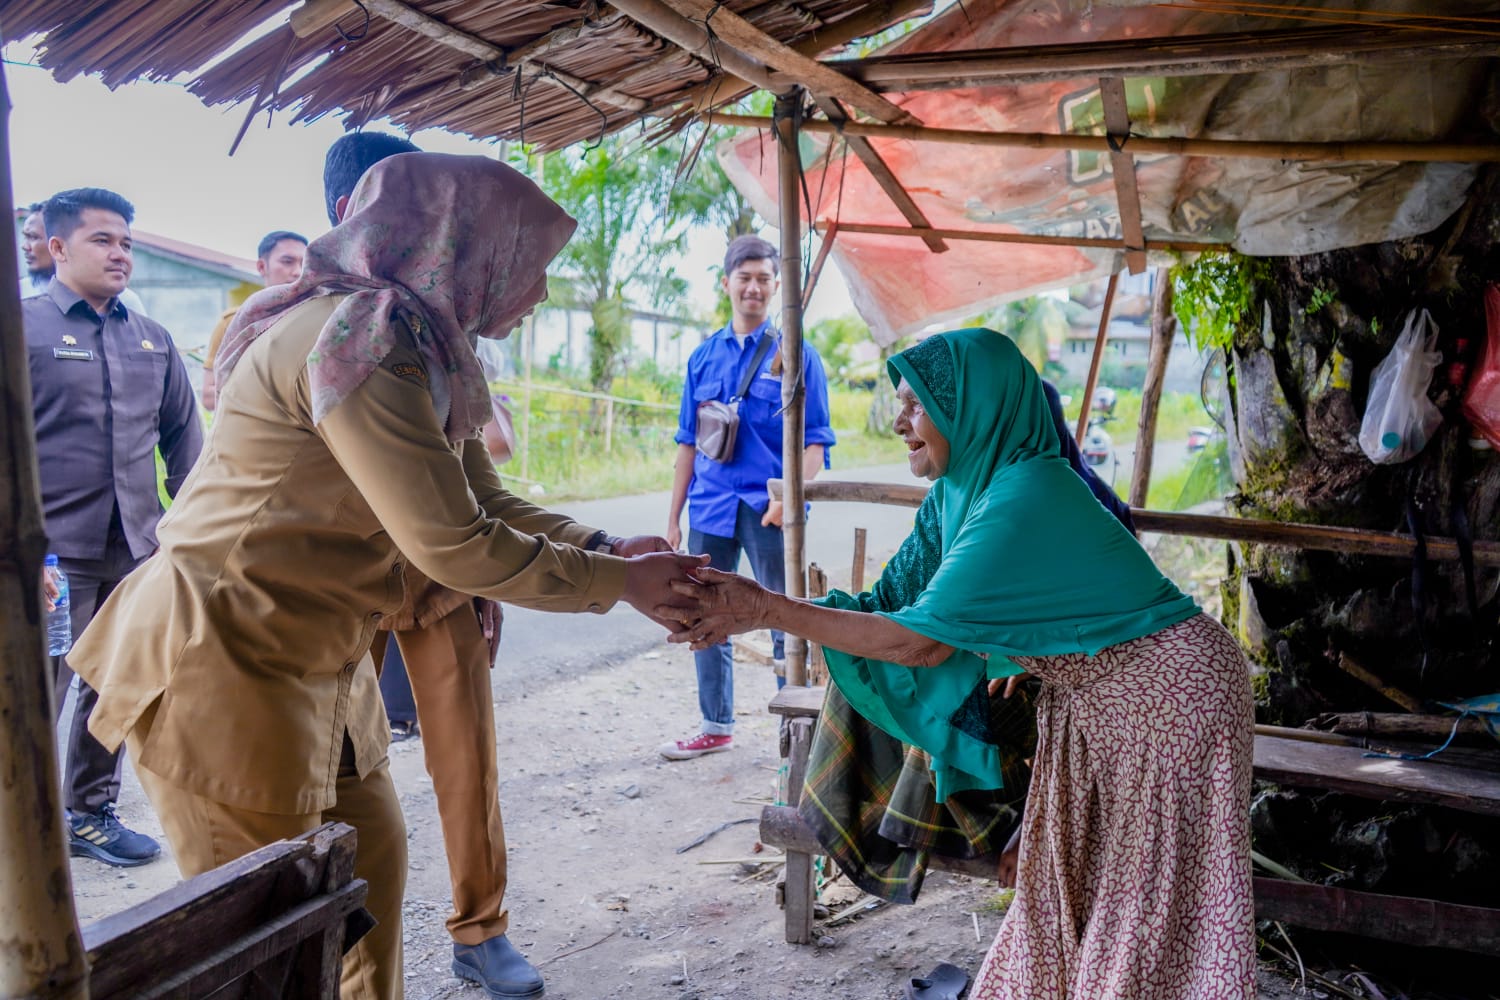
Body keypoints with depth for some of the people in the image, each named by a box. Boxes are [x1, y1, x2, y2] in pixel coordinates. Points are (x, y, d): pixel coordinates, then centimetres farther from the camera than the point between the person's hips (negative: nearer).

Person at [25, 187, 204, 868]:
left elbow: (182, 437, 18)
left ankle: (90, 813, 28)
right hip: (54, 554, -5)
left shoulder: (152, 340, 15)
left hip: (136, 552, 5)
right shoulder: (24, 326, -2)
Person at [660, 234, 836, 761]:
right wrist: (673, 518, 12)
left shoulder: (795, 353, 0)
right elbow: (689, 443, 14)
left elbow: (815, 440, -2)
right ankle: (716, 726, 26)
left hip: (767, 509, -4)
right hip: (710, 506, 4)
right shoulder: (704, 356, 11)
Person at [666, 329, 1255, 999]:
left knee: (1154, 905, 6)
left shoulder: (1023, 498, -30)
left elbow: (920, 642, -31)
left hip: (1166, 693, -8)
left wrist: (767, 611, -29)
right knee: (1065, 892, 17)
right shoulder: (964, 487, -1)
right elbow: (898, 602, 0)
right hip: (1090, 700, 9)